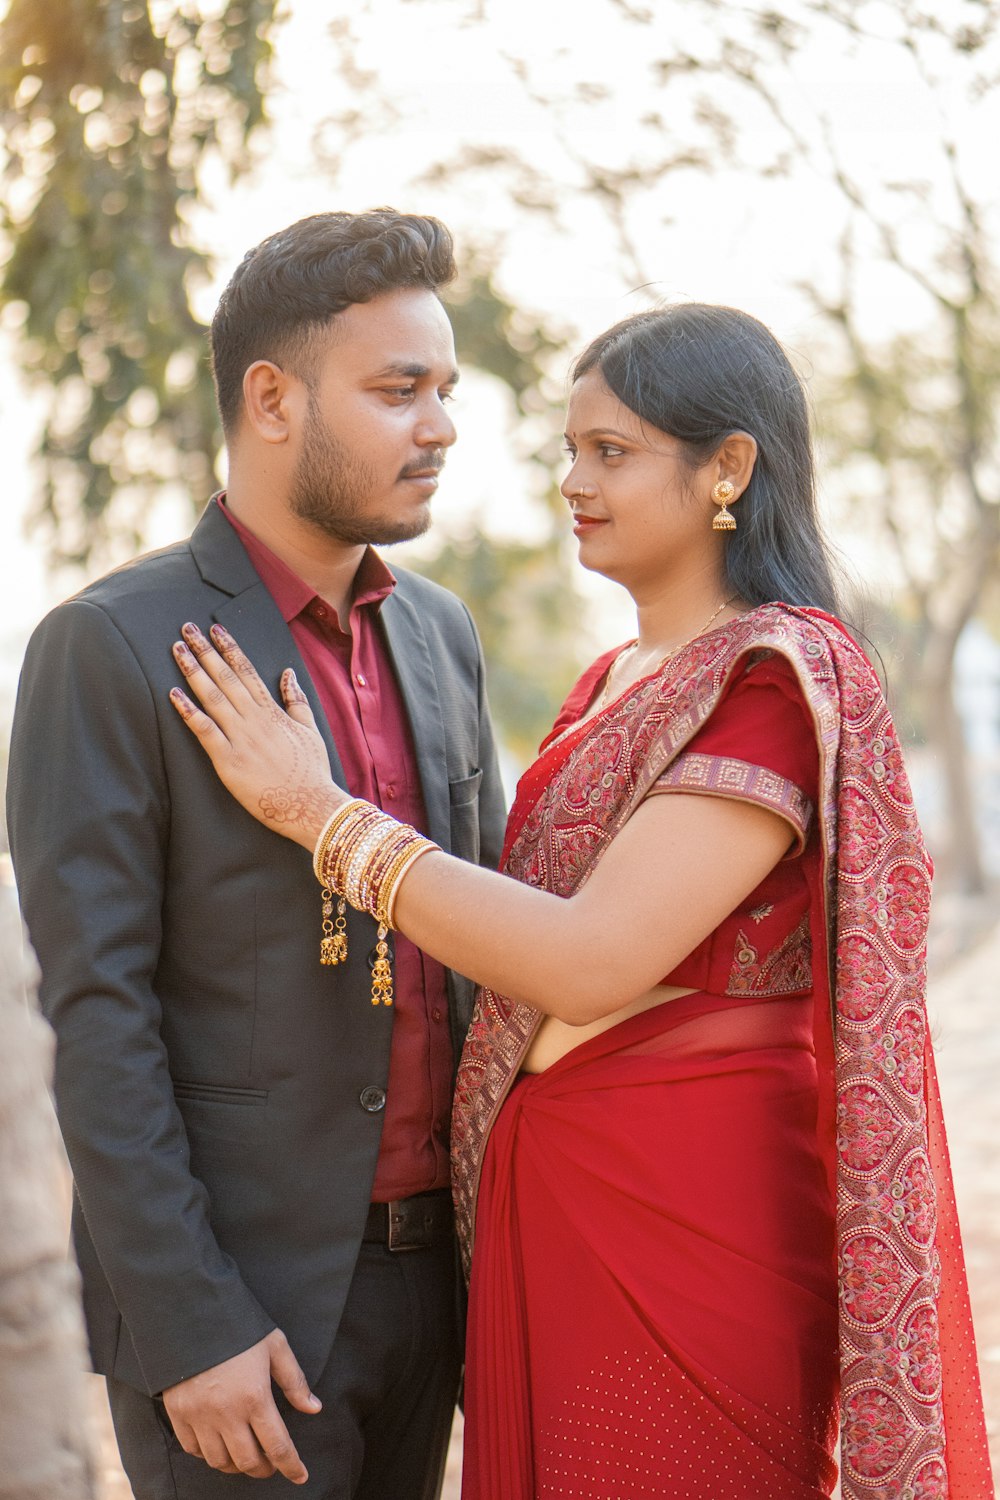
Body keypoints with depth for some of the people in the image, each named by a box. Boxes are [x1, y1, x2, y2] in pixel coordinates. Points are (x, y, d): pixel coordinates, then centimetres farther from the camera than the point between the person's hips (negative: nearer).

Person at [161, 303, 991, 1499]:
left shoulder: (784, 681, -15)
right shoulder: (616, 679, 13)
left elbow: (593, 961, -23)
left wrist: (319, 811, -19)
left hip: (691, 1203, -8)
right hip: (548, 1197, 8)